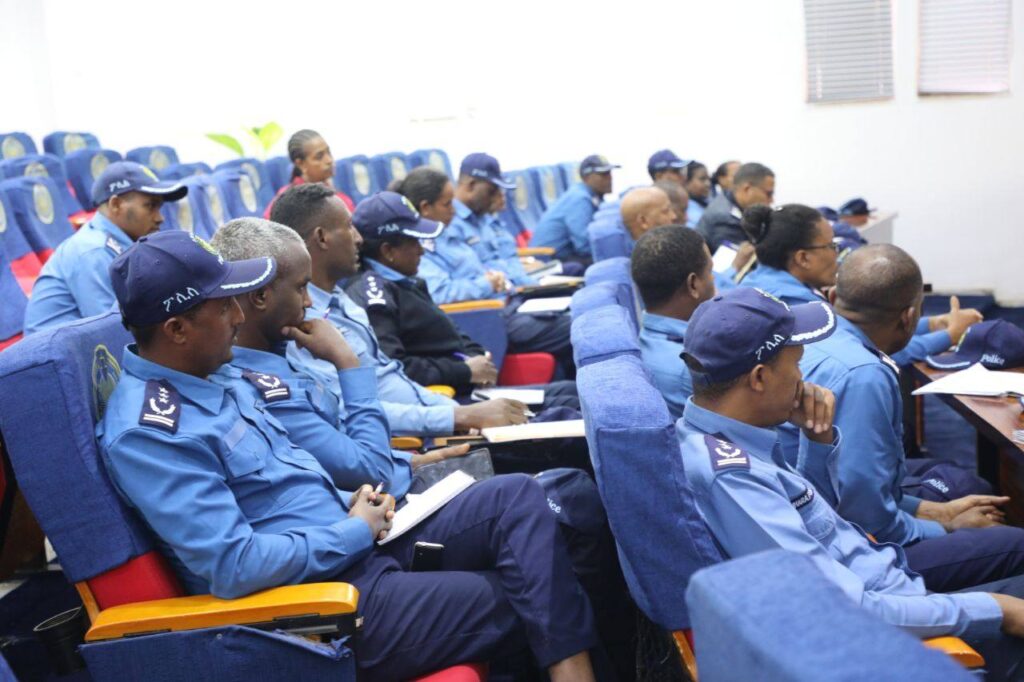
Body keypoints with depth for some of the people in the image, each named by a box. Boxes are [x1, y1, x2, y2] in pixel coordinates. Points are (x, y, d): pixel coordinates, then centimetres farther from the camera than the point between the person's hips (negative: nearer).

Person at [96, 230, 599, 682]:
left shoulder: (216, 382, 11)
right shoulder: (145, 433, -19)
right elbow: (233, 566, -26)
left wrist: (349, 505, 3)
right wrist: (355, 532, -15)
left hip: (357, 544, 9)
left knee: (517, 495, -5)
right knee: (519, 604, -9)